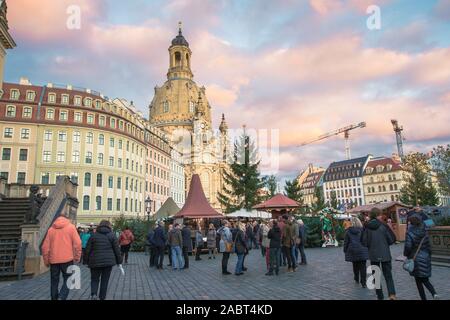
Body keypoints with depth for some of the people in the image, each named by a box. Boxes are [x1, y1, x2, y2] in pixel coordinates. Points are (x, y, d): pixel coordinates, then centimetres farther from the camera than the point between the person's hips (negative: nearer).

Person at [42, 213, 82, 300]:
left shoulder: (51, 229, 8)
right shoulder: (71, 227, 0)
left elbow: (45, 247, 6)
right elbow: (77, 244, -7)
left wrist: (46, 261, 15)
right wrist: (77, 257, 2)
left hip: (54, 260, 3)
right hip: (67, 259, -3)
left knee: (54, 282, 16)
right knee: (67, 280, 6)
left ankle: (54, 298, 23)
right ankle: (61, 297, -12)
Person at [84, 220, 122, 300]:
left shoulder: (94, 235, 3)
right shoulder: (112, 235, 1)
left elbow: (88, 250, 3)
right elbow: (117, 249, 0)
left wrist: (87, 261, 13)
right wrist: (119, 261, 8)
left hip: (95, 261, 0)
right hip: (108, 261, 0)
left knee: (94, 279, 13)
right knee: (105, 280, 11)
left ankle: (93, 294, -9)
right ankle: (102, 297, 15)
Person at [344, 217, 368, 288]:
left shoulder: (348, 231, -4)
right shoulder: (363, 230, -4)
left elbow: (346, 242, 0)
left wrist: (345, 250, 11)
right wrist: (367, 249, 13)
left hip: (352, 251, 1)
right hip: (362, 251, -1)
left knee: (355, 266, 18)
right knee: (362, 266, 2)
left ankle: (356, 279, 30)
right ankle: (363, 282, -1)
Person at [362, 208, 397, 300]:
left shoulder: (367, 227, -7)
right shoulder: (383, 226, -10)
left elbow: (364, 242, -4)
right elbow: (392, 240, -6)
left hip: (373, 255, 1)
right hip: (385, 255, -1)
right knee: (388, 275, 10)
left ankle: (380, 296, 16)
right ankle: (392, 293, -7)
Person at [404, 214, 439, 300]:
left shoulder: (410, 233, -16)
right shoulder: (424, 233, 1)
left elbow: (408, 247, -21)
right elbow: (428, 246, 7)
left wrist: (405, 254, -2)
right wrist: (428, 258, 17)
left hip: (415, 259, -5)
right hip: (425, 258, 5)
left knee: (418, 281, 9)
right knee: (425, 280, 16)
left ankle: (423, 298, 13)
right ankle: (434, 294, -5)